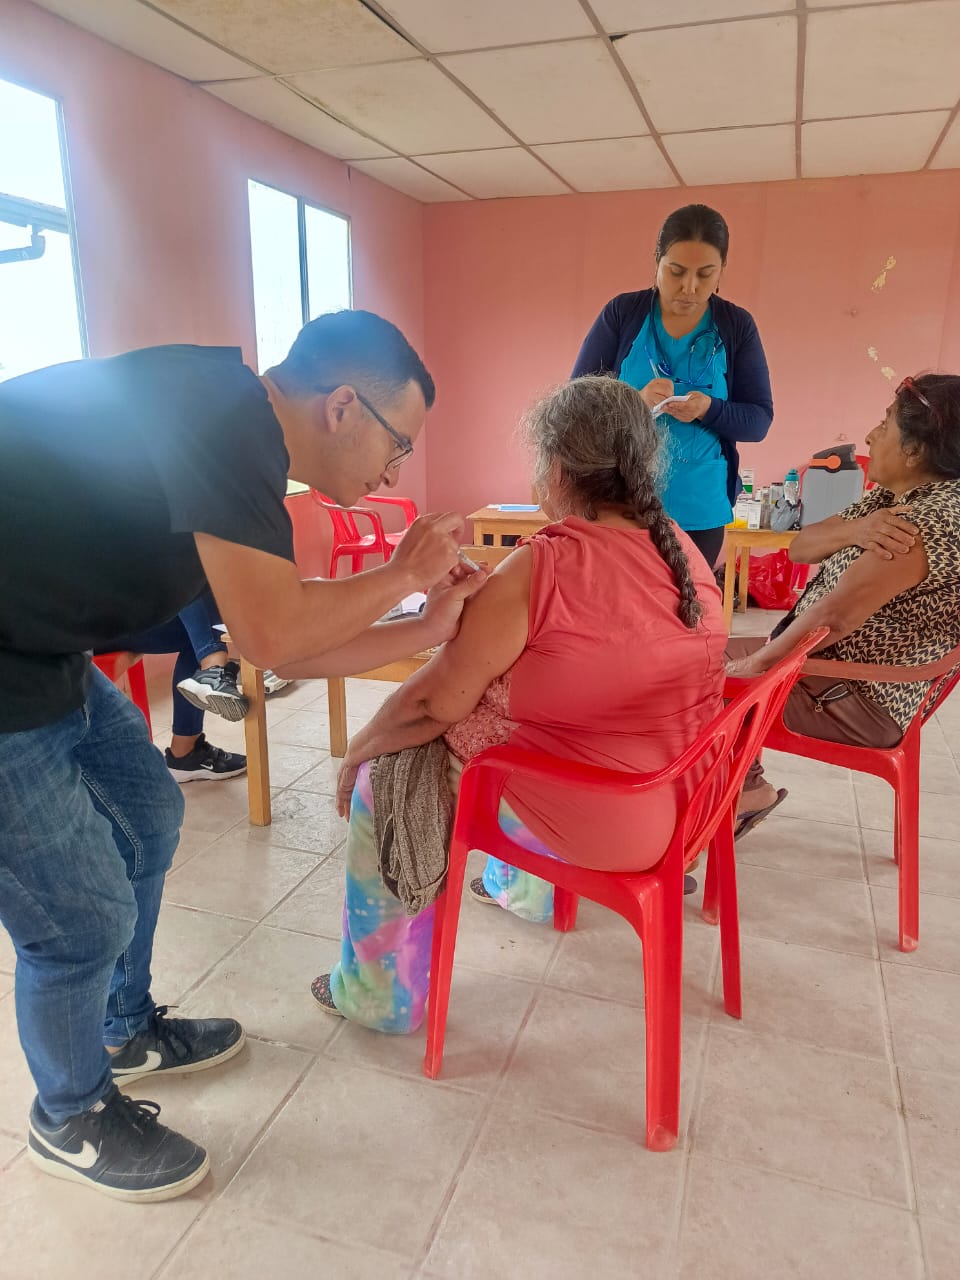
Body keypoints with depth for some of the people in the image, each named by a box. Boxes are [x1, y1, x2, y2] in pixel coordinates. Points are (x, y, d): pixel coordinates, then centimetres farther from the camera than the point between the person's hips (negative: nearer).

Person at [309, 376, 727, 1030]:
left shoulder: (540, 567, -24)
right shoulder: (683, 549, 0)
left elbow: (435, 703, -18)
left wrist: (358, 748, -1)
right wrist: (488, 605, 12)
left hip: (599, 819, -8)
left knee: (387, 776, 8)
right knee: (491, 713, 30)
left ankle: (380, 995, 24)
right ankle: (522, 886, 50)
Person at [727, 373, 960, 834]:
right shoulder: (892, 497, 7)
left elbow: (834, 615, -29)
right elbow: (800, 548, 2)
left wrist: (757, 663, -19)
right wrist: (854, 529, -18)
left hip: (859, 698, -9)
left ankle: (751, 790, 12)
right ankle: (746, 791, 18)